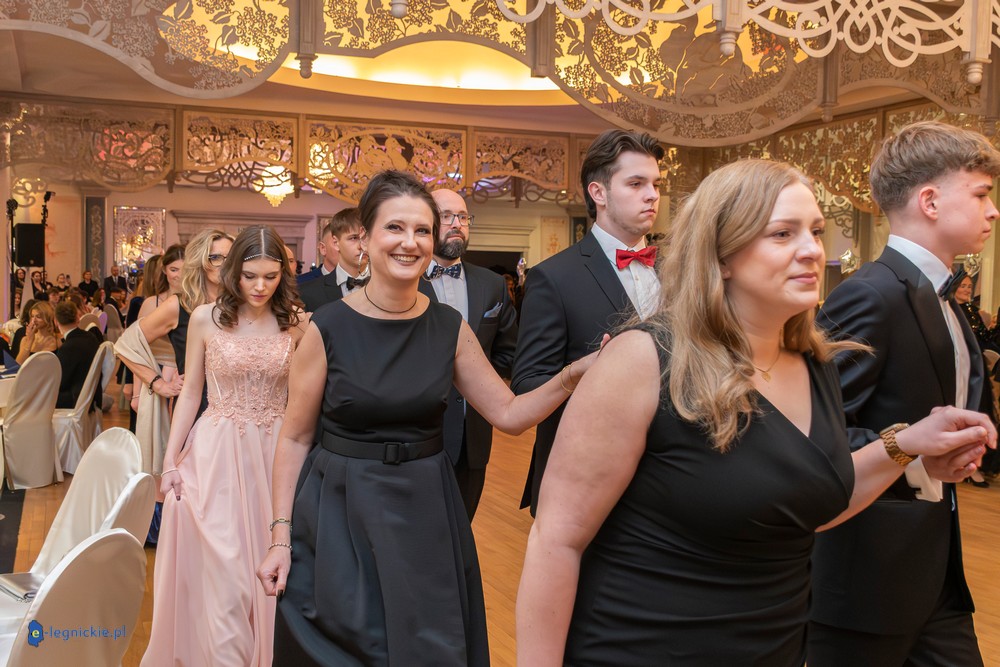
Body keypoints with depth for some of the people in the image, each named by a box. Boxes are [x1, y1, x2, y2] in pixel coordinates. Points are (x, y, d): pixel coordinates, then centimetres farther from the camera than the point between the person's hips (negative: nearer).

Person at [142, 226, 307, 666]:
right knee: (222, 567, 2)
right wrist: (170, 460, 1)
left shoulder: (296, 323, -2)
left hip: (274, 453, 1)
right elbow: (190, 393, 2)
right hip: (217, 453, -1)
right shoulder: (206, 319, -4)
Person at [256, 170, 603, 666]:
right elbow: (295, 438, -3)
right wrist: (281, 536, -6)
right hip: (339, 517, -2)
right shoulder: (328, 327, -10)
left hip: (425, 516, 2)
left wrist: (572, 375, -16)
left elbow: (510, 414, 0)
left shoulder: (450, 328, -2)